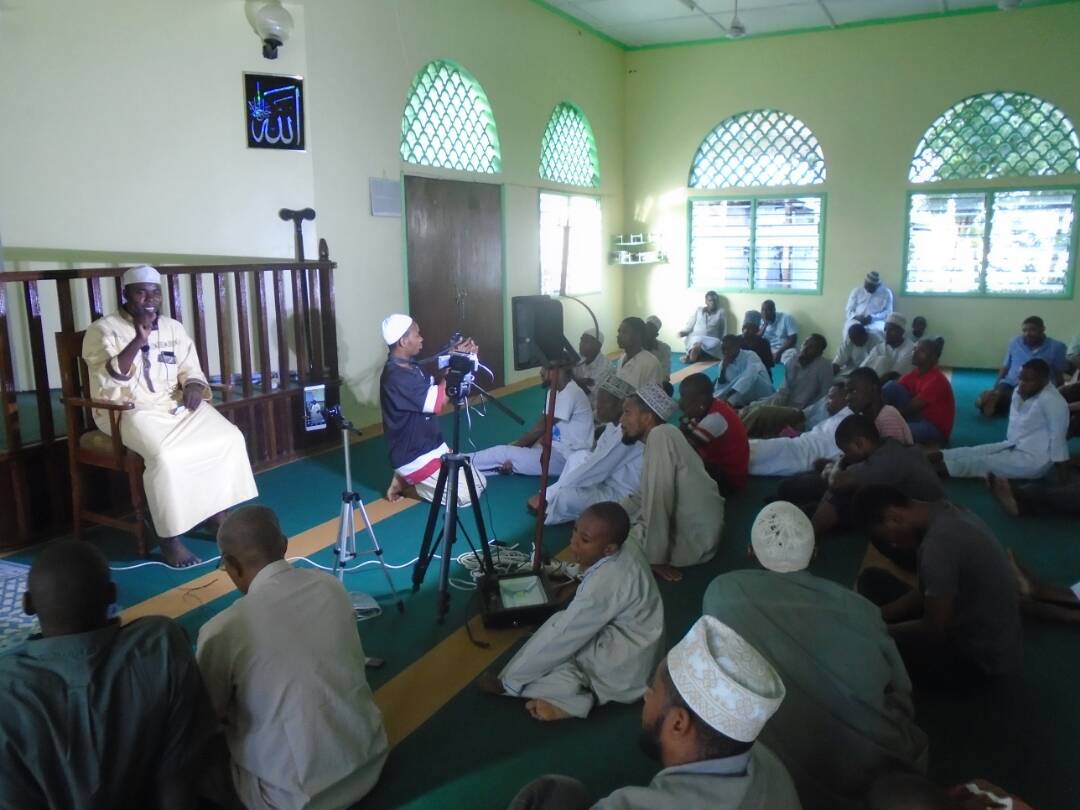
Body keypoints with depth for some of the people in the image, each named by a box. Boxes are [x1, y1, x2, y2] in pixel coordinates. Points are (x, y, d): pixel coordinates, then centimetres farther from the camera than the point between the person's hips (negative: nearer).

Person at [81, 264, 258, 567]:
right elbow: (109, 379, -17)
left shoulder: (173, 327, 12)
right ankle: (169, 538, -19)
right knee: (165, 456, -33)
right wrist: (138, 342, -26)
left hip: (176, 404, 6)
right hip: (129, 410, -5)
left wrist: (193, 386, -10)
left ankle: (219, 515, -2)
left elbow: (190, 369, 14)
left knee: (230, 438, -15)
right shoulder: (103, 330, -4)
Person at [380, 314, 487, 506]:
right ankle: (408, 480, 6)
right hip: (415, 458, -9)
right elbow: (438, 400, -27)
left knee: (479, 483, 12)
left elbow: (436, 390, 11)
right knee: (466, 494, -10)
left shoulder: (411, 366, 6)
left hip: (434, 448, 10)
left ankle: (409, 479, 15)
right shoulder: (396, 377, -25)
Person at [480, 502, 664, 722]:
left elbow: (564, 636, -22)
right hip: (638, 653, 9)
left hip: (626, 670, -9)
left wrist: (512, 678, -13)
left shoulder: (603, 584, -31)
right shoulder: (626, 550, -6)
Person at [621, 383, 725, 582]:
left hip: (691, 541, -9)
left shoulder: (660, 435, -22)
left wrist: (656, 559, -23)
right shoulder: (663, 435, 7)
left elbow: (657, 500, -27)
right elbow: (645, 496, 16)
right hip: (683, 526, 9)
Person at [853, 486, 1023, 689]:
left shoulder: (938, 542, -32)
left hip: (980, 658, -9)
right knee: (873, 580, 10)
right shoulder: (944, 514, -2)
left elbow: (935, 630, -25)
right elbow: (927, 592, 7)